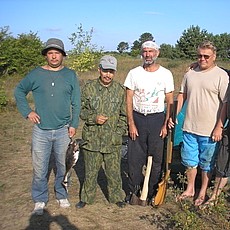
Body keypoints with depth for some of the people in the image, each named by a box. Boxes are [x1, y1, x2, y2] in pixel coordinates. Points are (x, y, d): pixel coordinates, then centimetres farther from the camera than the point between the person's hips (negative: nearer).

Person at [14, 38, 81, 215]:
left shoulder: (70, 75, 3)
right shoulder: (36, 74, 1)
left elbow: (76, 103, 5)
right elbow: (19, 91, 12)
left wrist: (74, 124, -1)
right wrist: (27, 111, 2)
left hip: (63, 130, 1)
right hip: (41, 130, 0)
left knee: (63, 166, 13)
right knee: (39, 169, 4)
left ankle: (62, 195, 32)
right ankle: (40, 200, 22)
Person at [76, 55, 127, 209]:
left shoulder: (120, 90, 1)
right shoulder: (89, 88, -1)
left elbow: (124, 115, 7)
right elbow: (81, 110, 4)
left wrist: (119, 132, -3)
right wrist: (94, 118, -13)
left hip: (112, 140, 0)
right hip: (92, 138, 0)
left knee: (114, 171, 10)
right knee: (90, 171, 12)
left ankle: (117, 197, 30)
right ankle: (87, 197, 30)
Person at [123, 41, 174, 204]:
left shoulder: (166, 74, 1)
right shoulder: (134, 73, 2)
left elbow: (170, 102, 3)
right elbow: (129, 100, 1)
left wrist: (166, 124, -3)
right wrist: (131, 123, -5)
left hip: (157, 119, 0)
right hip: (137, 118, 1)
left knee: (156, 158, 6)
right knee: (134, 158, 5)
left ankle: (153, 192, 21)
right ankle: (134, 190, 20)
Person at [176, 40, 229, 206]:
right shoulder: (190, 73, 8)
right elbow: (182, 96, 15)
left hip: (210, 130, -4)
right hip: (189, 127, 5)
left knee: (207, 163, 11)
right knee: (189, 161, 15)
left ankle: (203, 192, 28)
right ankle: (190, 189, 33)